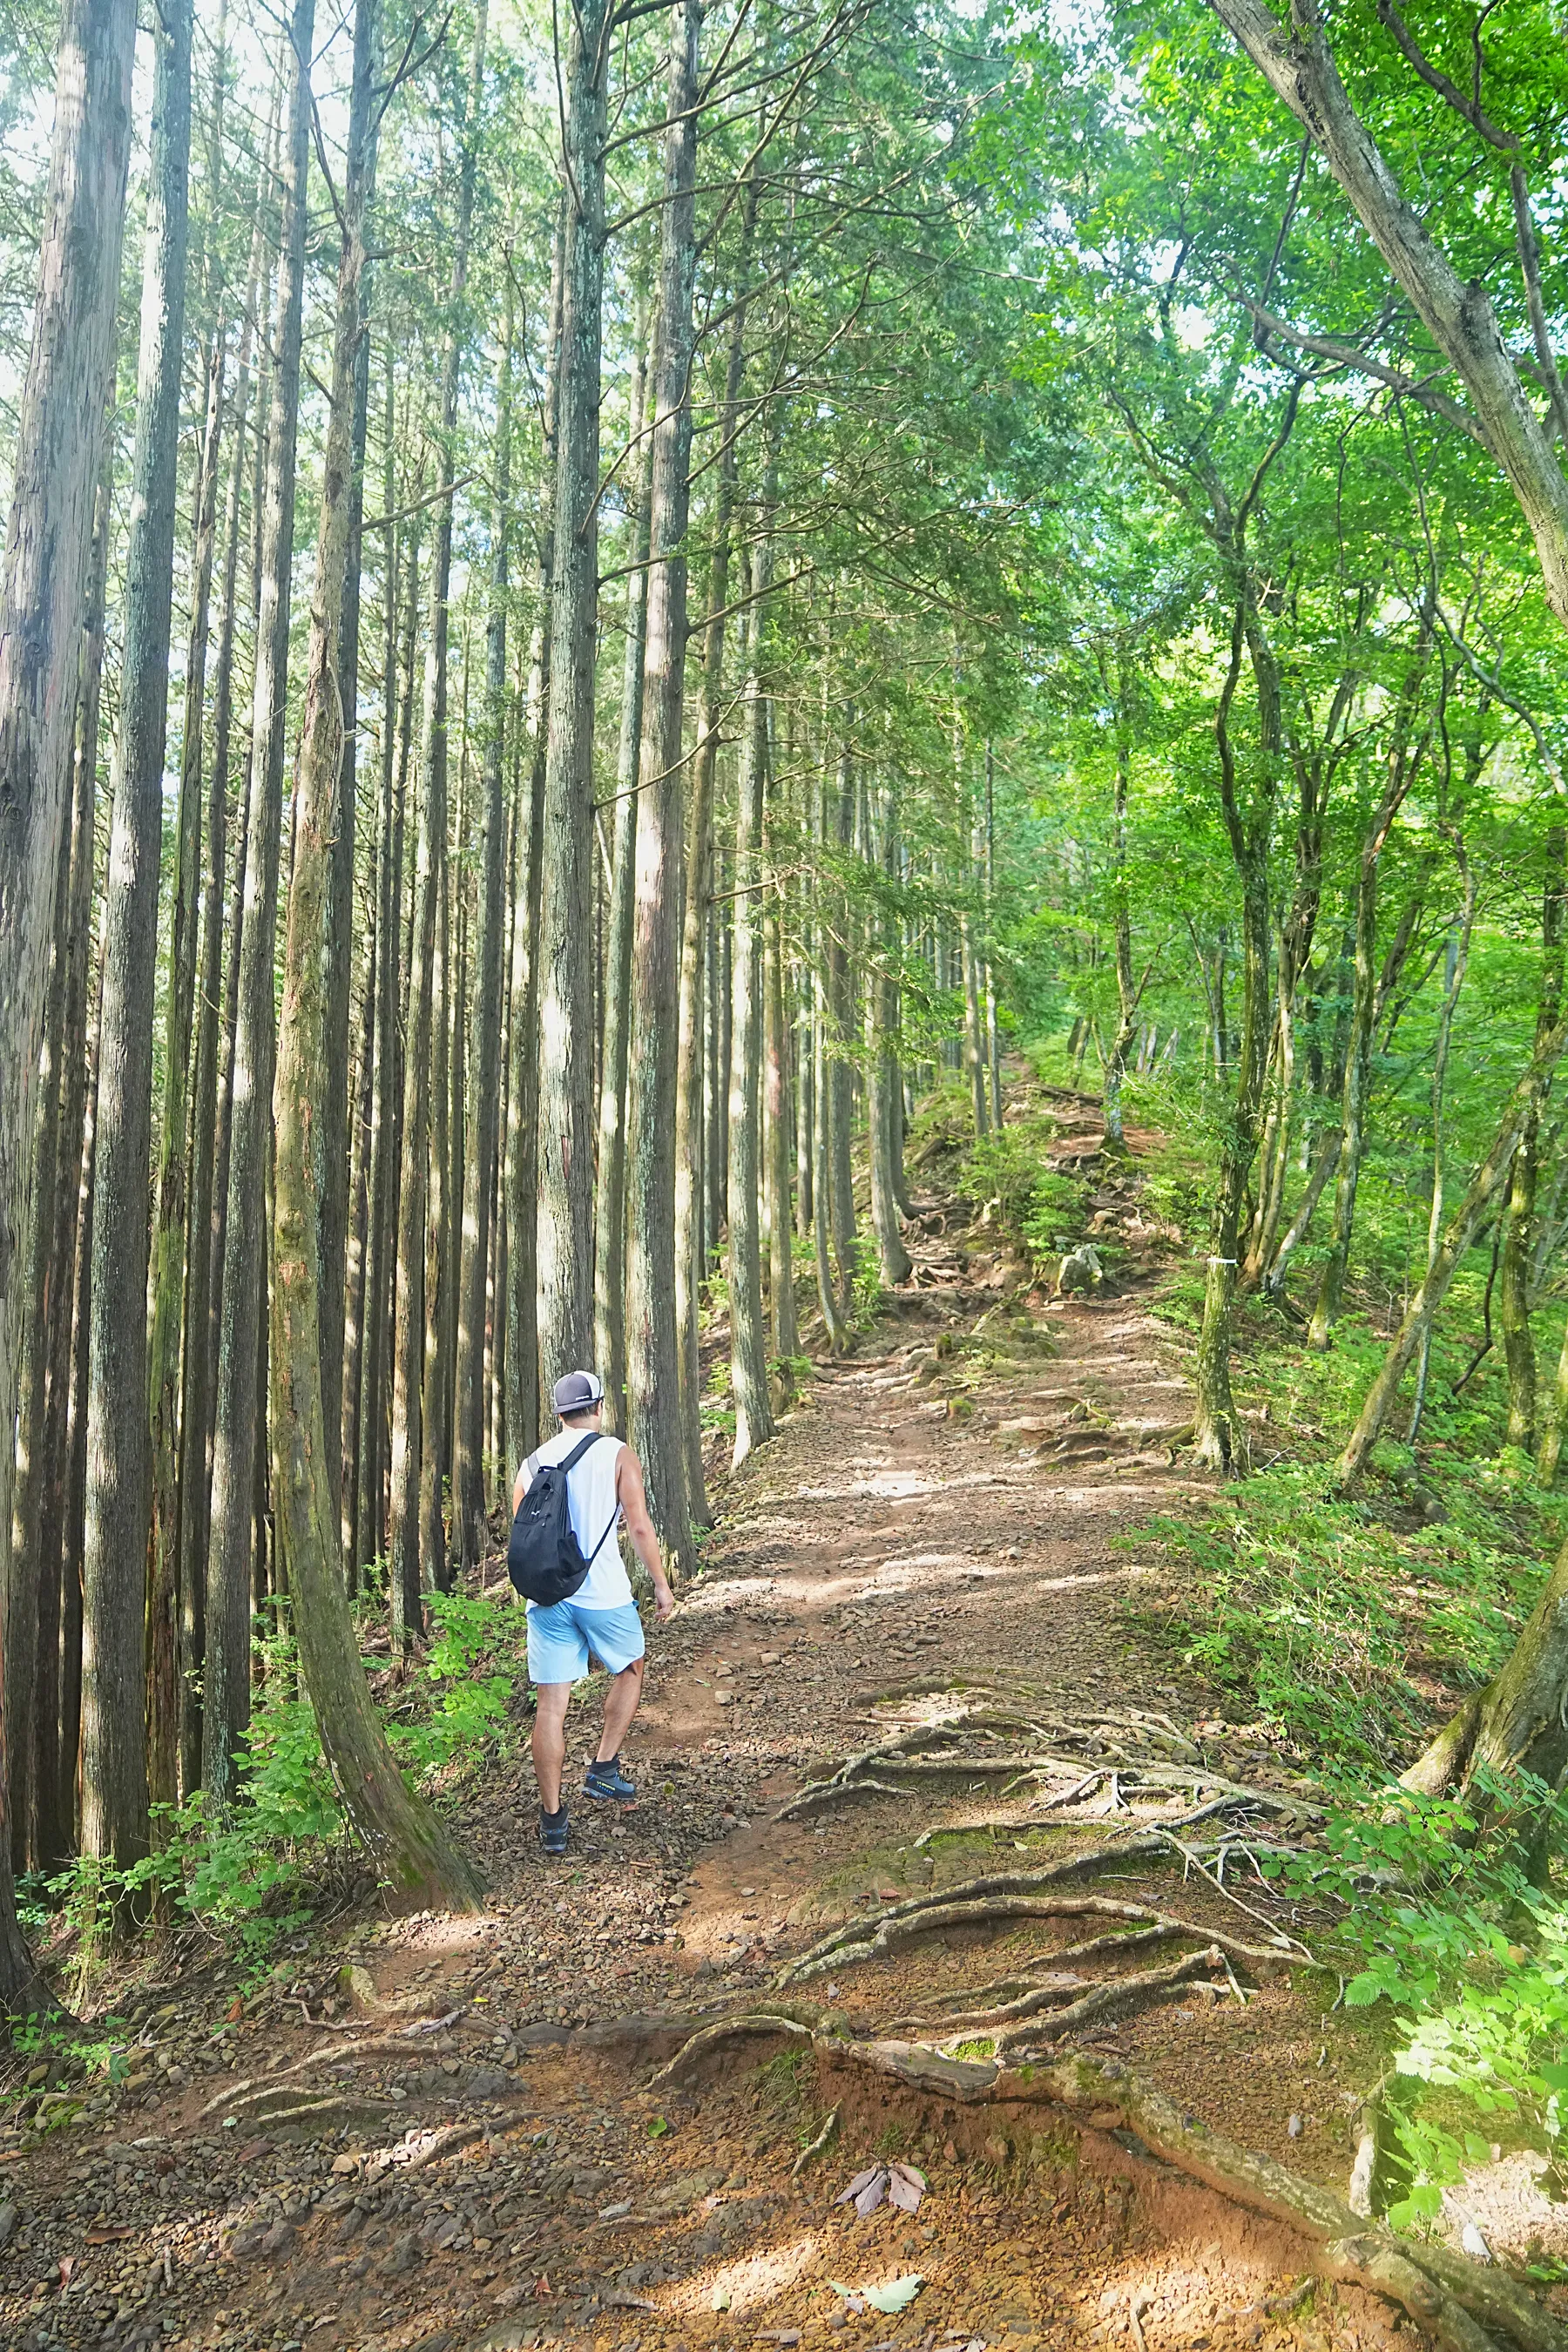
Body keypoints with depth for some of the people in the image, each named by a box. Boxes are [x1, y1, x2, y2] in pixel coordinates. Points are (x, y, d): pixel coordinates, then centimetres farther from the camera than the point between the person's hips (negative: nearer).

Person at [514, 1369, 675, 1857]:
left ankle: (552, 1819, 9)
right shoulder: (617, 1455, -2)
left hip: (546, 1597, 3)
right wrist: (661, 1583, 3)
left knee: (550, 1705, 6)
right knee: (629, 1671, 24)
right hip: (603, 1592, -3)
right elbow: (639, 1527, -7)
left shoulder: (532, 1464, 10)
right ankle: (604, 1770, 18)